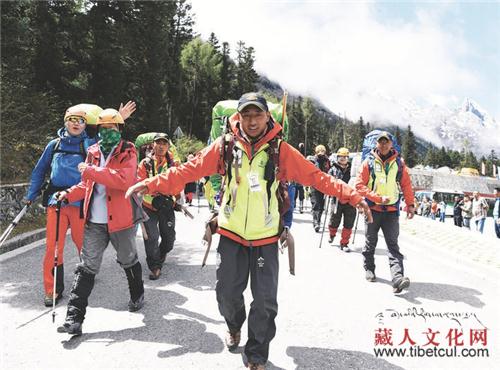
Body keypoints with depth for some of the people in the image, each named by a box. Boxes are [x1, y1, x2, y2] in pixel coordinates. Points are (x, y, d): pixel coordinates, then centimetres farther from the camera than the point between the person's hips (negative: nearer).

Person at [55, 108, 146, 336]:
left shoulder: (128, 152, -5)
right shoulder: (93, 152, 11)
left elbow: (124, 179, -24)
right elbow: (87, 185, 17)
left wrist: (91, 170, -24)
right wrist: (69, 195, -1)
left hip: (121, 219, -4)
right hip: (94, 220, 4)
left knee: (128, 260, 15)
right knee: (87, 266, 2)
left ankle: (137, 295, 40)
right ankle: (74, 317, 7)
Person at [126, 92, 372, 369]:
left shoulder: (280, 150, -6)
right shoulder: (225, 146, -5)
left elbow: (316, 177, -9)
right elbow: (190, 170, -8)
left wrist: (352, 196, -17)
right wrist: (151, 184, -17)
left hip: (266, 237, 0)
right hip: (231, 234, 1)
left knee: (265, 300, 5)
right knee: (227, 292, 13)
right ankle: (234, 326, 48)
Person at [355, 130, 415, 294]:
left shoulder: (399, 162, 6)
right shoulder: (369, 162, 0)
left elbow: (406, 184, 9)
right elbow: (359, 185, -6)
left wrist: (410, 204, -1)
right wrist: (378, 198, -13)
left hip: (392, 210, 0)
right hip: (372, 208, 0)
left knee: (393, 245, -7)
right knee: (371, 242, 12)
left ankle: (398, 278, -16)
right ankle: (369, 269, 31)